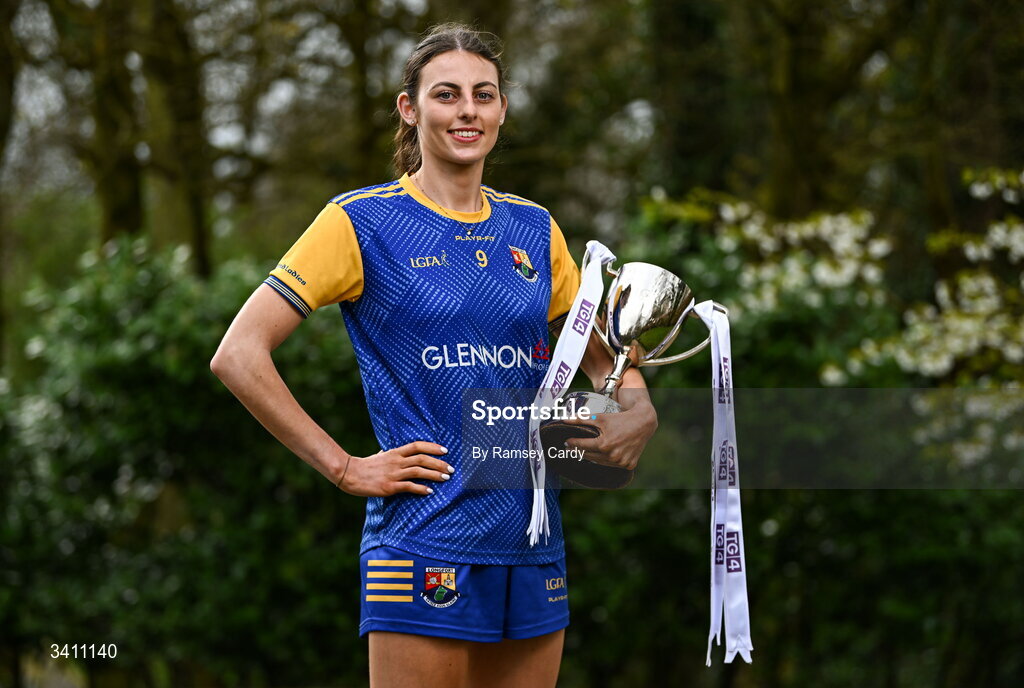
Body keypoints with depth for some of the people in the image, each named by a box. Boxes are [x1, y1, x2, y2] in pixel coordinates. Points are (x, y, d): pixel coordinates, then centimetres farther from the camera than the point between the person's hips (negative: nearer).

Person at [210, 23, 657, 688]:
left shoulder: (534, 229, 13)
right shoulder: (362, 221, -3)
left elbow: (603, 357, 25)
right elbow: (238, 355, -7)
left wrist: (637, 412, 2)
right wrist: (345, 468, -11)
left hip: (533, 550, 6)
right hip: (426, 551, -5)